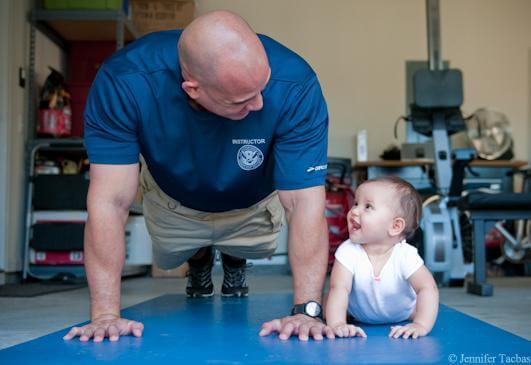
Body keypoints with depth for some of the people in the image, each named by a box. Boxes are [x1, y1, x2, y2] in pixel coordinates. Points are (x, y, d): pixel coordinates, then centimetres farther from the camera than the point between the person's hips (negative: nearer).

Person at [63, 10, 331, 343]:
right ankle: (200, 265, 55)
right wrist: (106, 314, -43)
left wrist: (306, 310, -47)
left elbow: (305, 203, -41)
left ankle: (234, 266, 47)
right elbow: (110, 201, -40)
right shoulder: (122, 82, -41)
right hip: (174, 201, 1)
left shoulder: (295, 86, -42)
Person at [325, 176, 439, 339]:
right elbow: (339, 288, -36)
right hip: (358, 318, -1)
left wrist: (421, 325, -49)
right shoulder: (348, 251, -29)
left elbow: (428, 289, -35)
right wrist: (337, 324, -52)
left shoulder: (405, 255, -31)